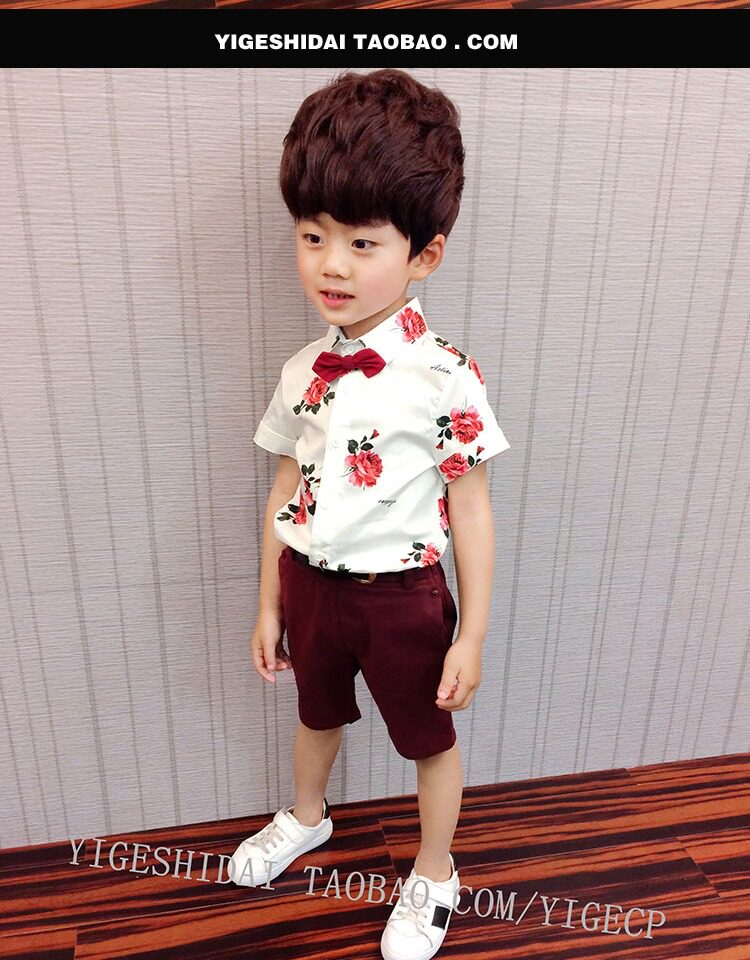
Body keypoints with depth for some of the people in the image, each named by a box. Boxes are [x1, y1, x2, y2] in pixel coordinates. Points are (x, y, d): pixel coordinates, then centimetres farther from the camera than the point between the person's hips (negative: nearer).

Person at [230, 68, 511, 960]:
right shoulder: (302, 373, -5)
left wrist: (471, 636, -10)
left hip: (402, 596, -4)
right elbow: (284, 493, 3)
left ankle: (434, 875, 48)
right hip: (313, 586, 5)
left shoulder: (445, 377, -20)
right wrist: (270, 605, 9)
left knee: (428, 740, 19)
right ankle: (306, 817, 61)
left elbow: (471, 512, -13)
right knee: (317, 711, 30)